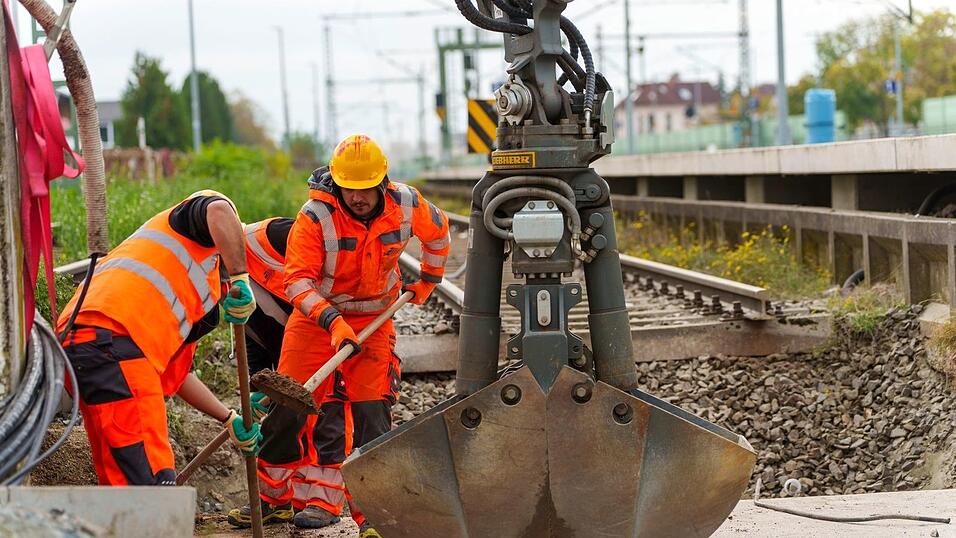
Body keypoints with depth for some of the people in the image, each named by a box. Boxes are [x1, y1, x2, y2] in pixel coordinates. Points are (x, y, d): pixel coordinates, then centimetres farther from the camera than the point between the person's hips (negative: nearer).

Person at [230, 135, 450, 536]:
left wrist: (429, 279, 20)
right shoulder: (315, 216, -23)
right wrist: (332, 321, -38)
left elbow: (438, 231, 10)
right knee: (290, 405, 0)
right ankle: (272, 494, 16)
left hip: (374, 318, 1)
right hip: (316, 316, -1)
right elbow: (298, 279, -26)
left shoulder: (406, 205, -13)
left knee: (371, 412, -7)